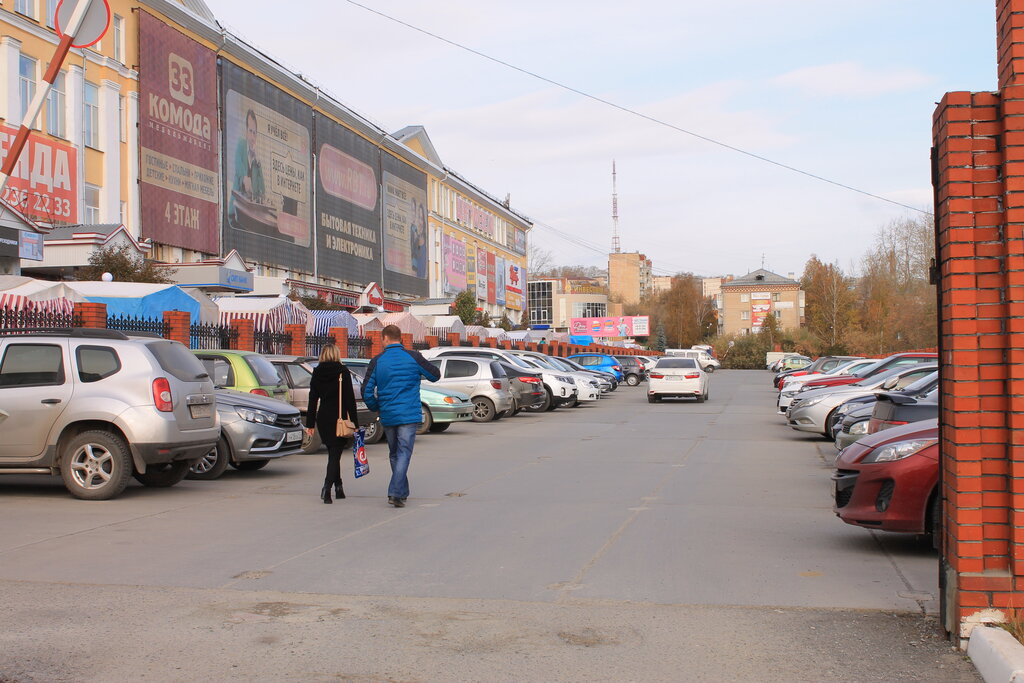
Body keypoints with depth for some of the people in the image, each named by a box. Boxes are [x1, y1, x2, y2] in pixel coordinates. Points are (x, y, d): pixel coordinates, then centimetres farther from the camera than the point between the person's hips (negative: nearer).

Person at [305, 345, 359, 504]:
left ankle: (338, 487, 21)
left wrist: (310, 424, 8)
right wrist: (355, 423, -6)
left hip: (322, 418, 4)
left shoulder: (317, 373, 5)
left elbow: (312, 400, 5)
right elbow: (350, 399, -8)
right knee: (335, 454, -3)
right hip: (339, 419, -4)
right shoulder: (343, 372, -6)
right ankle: (327, 486, -19)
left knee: (333, 453, 18)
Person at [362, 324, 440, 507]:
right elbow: (435, 375, 6)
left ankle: (402, 492, 23)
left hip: (387, 416, 2)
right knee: (404, 453, -3)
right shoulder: (413, 357, -3)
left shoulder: (377, 361, 0)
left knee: (394, 454, 16)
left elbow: (367, 391, -2)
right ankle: (396, 493, -15)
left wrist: (375, 407, 15)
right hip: (409, 415, -2)